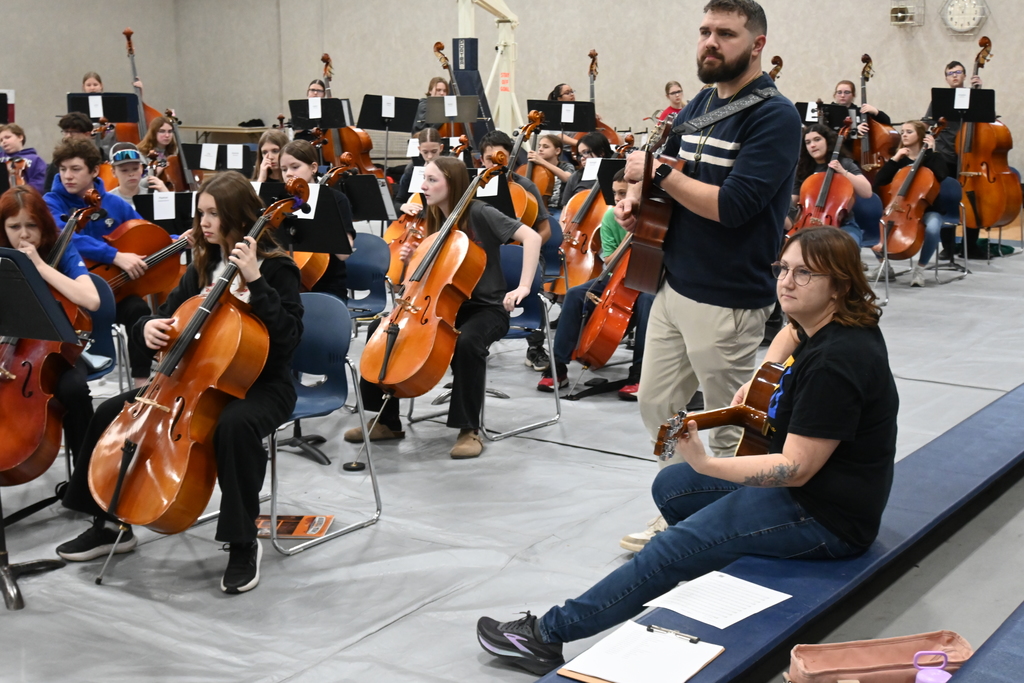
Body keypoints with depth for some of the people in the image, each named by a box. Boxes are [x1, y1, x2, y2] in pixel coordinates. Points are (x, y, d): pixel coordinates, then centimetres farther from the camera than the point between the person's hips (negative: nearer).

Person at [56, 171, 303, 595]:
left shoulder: (276, 268, -11)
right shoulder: (203, 266, 9)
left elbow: (289, 337, -24)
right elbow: (168, 316, 15)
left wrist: (255, 281, -31)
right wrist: (149, 327, -9)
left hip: (261, 385, -7)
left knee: (235, 424, -41)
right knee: (111, 412, -5)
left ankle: (244, 544, -24)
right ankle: (110, 525, 12)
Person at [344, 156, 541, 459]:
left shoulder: (480, 214, -12)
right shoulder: (435, 222, 9)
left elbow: (532, 237, -22)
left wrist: (523, 286, -30)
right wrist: (412, 261, -6)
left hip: (485, 308, -7)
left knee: (467, 341, -40)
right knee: (380, 328, -8)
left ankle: (469, 430, -23)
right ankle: (387, 421, 1)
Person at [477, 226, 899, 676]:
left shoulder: (835, 362, -29)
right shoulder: (823, 323, 1)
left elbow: (796, 469, -29)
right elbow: (793, 333, 28)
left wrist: (705, 465, -36)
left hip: (826, 518, -10)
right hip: (801, 475, 10)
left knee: (671, 550, -14)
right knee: (669, 488, 15)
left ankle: (547, 635, -7)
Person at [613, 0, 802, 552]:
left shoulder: (774, 118, -14)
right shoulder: (697, 106, 11)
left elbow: (731, 205, -24)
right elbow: (665, 169, 23)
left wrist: (659, 172, -16)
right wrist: (637, 196, 1)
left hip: (728, 303, -8)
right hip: (673, 287, 8)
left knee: (728, 431, 6)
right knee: (658, 408, 16)